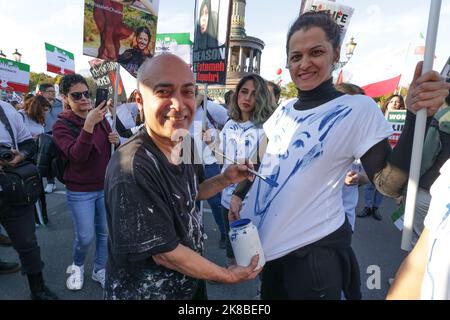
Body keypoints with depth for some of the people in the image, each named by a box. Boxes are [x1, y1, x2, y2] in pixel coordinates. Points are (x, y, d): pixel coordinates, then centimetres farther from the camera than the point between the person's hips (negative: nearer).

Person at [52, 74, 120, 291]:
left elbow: (111, 150, 14)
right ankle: (77, 265, 37)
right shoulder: (61, 125, -12)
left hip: (106, 187, 4)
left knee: (105, 232, 14)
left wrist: (116, 141, -11)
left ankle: (99, 270, 35)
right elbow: (77, 155, -28)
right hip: (80, 192, -4)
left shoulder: (100, 117, 1)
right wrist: (89, 124, -39)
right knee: (85, 237, 5)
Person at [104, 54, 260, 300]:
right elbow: (164, 251, -26)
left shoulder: (185, 145, -6)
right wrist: (228, 276, -15)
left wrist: (226, 179, -4)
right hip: (144, 292, -6)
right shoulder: (131, 169, -30)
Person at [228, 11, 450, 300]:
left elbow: (390, 185, -19)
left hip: (315, 249, -5)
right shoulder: (283, 111, 2)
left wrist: (417, 117, -29)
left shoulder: (358, 109, -14)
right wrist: (238, 195, 7)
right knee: (270, 294, 24)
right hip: (268, 240, 6)